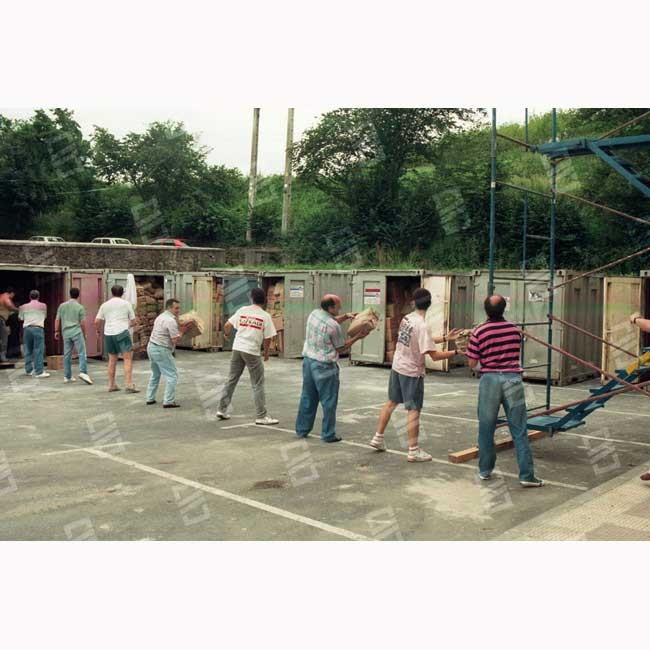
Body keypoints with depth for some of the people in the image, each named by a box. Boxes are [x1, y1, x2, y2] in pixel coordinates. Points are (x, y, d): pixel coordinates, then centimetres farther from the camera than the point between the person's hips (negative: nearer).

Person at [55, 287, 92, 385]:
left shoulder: (62, 306, 9)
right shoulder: (80, 307, -2)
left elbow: (57, 320, 9)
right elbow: (82, 323, -2)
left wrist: (57, 331, 18)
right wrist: (84, 334, 9)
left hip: (66, 333, 4)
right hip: (77, 332, -4)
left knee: (67, 355, 10)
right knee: (82, 353, -7)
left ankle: (67, 377, 13)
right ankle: (83, 372, -22)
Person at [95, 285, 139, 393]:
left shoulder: (105, 305, 11)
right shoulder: (127, 304, 5)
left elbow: (97, 321, 8)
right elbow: (133, 321, 8)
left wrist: (98, 331, 27)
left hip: (108, 334, 4)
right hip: (122, 332, -4)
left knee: (112, 360, 14)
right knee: (128, 359, -6)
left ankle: (111, 385, 18)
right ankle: (129, 385, -15)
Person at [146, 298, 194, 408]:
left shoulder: (160, 317, 13)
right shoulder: (171, 321, -17)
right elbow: (175, 340, -20)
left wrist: (179, 328, 10)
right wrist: (182, 331, -7)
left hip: (151, 347, 10)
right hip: (161, 351, -10)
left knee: (155, 374, 23)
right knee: (171, 375, -4)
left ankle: (150, 398, 27)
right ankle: (168, 401, -7)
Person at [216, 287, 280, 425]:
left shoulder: (242, 310, 4)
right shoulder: (265, 316, -5)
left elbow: (227, 325, 7)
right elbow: (268, 338, -4)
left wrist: (227, 334, 30)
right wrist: (266, 352, 13)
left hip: (237, 348, 4)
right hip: (252, 351, -4)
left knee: (231, 379, 15)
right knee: (258, 384, 4)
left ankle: (222, 409, 20)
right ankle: (261, 416, 6)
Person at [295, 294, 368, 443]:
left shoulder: (314, 314, 3)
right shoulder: (334, 326, -18)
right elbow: (341, 348, -6)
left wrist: (346, 316, 10)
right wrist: (358, 337, 0)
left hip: (308, 360, 8)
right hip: (324, 366, -7)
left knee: (307, 397, 16)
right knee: (329, 402, 4)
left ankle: (302, 430, 23)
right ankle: (328, 434, 8)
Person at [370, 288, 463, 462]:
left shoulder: (406, 318, 1)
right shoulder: (422, 326, -24)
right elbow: (434, 355, -26)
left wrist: (445, 338, 11)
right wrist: (456, 352, -19)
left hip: (397, 367, 8)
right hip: (412, 372, -8)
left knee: (391, 402, 20)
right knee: (414, 410, 0)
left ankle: (378, 439, 28)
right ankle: (414, 451, 6)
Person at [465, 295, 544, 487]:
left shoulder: (479, 333, -6)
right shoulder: (515, 330, 5)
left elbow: (472, 363, -1)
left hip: (490, 379, -1)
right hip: (513, 379, 2)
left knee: (486, 428, 12)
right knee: (519, 431, 2)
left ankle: (485, 470, 22)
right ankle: (526, 475, 1)